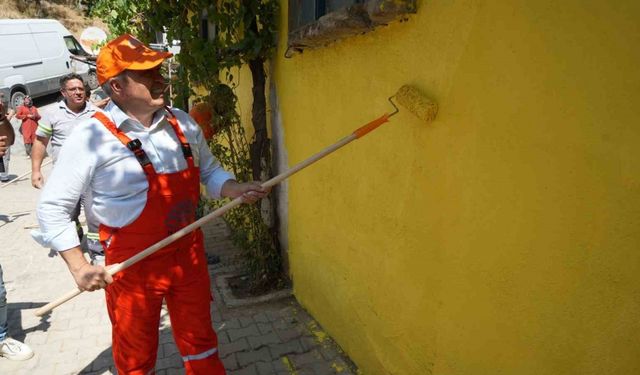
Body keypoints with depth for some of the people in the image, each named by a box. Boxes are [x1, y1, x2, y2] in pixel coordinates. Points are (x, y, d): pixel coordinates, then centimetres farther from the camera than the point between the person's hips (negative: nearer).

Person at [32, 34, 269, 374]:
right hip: (132, 265, -3)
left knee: (200, 342, 20)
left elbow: (209, 172, 12)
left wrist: (238, 191, -6)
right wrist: (79, 267, -12)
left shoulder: (182, 123, -1)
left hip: (189, 255, 4)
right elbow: (52, 207, -9)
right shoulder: (93, 136, -15)